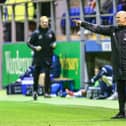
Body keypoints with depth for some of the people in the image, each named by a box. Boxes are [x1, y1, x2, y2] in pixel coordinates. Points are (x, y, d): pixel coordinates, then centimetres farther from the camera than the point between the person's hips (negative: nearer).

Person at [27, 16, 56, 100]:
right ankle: (35, 90, 15)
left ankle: (47, 92, 5)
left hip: (48, 56, 2)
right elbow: (29, 43, 0)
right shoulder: (36, 33, -5)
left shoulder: (51, 32, 3)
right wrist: (35, 48, -17)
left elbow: (54, 40, 20)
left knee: (47, 74, 0)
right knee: (36, 74, 3)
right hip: (38, 57, -2)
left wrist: (54, 44, -2)